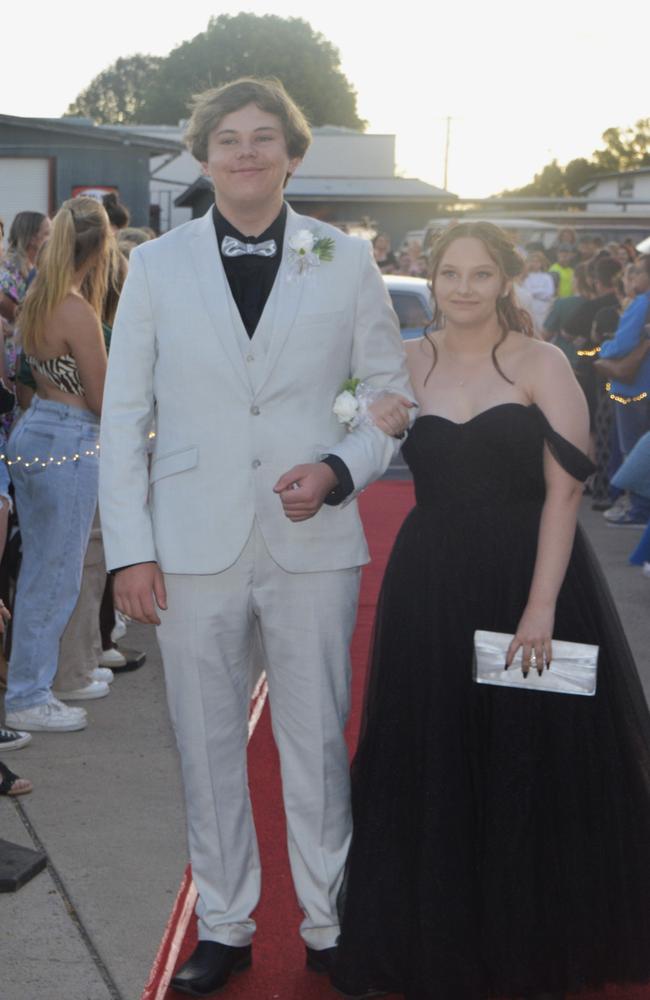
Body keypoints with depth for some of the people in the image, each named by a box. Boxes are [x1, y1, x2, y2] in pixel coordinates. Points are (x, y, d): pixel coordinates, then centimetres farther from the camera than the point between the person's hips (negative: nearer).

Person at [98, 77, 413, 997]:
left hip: (313, 542, 0)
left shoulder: (346, 261, 4)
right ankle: (224, 925, 24)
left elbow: (395, 395, 9)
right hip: (196, 544, 1)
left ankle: (329, 926, 22)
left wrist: (339, 470, -10)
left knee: (318, 742, 7)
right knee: (207, 746, 9)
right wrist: (129, 548, -2)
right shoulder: (157, 265, 5)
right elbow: (124, 416, 4)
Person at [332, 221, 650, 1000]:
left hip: (530, 579, -2)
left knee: (532, 768, 7)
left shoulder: (540, 364, -5)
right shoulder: (408, 365, 5)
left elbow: (564, 489, -10)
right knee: (431, 768, 9)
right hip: (430, 585, 3)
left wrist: (542, 604, -17)